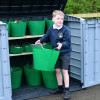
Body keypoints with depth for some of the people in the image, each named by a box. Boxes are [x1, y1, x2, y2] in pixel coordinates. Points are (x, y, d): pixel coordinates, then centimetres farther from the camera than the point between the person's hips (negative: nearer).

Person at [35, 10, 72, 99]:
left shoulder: (66, 30, -17)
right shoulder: (51, 29, -1)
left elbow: (67, 42, -17)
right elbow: (47, 37, 15)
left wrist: (62, 44, -34)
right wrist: (40, 40, 1)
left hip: (65, 53, -5)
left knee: (64, 71, -4)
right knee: (57, 70, 10)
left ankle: (67, 90, 5)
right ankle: (60, 88, 26)